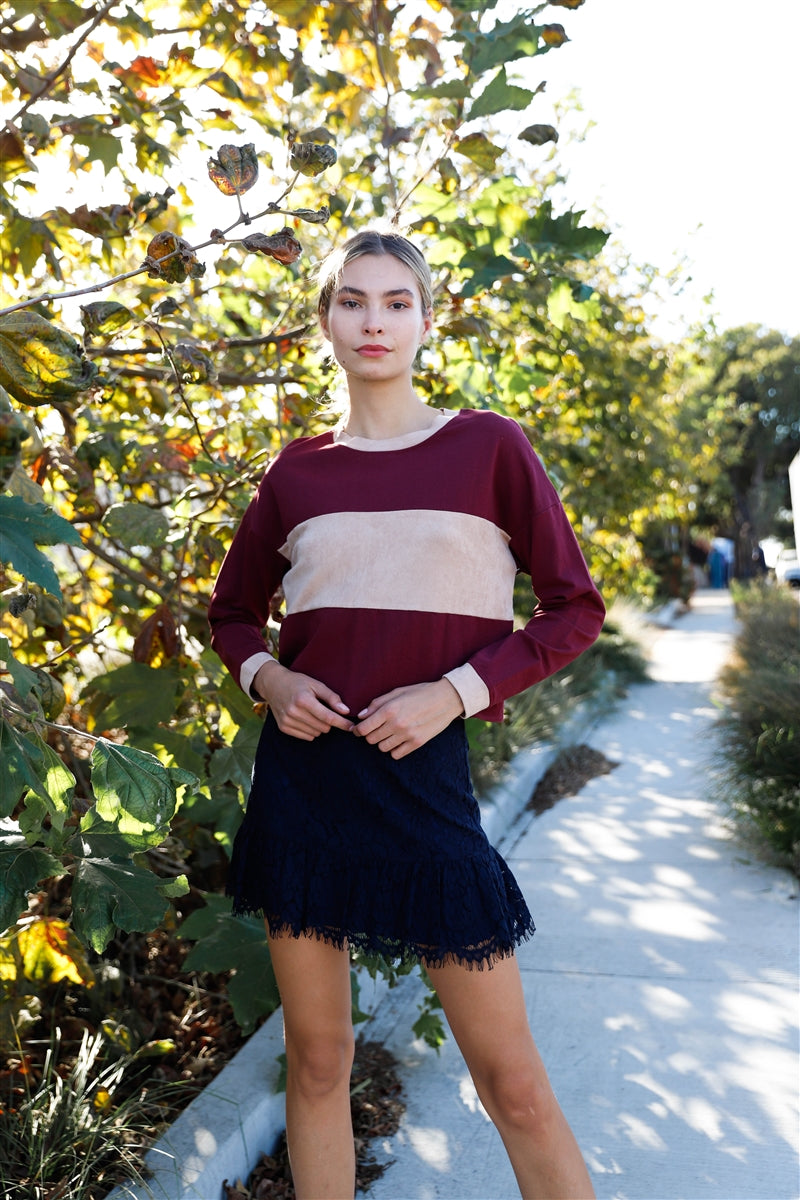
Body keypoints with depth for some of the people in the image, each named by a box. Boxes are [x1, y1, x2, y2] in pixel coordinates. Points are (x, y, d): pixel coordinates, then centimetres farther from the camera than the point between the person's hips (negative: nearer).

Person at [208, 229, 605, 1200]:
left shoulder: (487, 446, 0)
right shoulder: (298, 469, 7)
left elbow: (574, 609, 0)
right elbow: (232, 610, 19)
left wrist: (456, 690, -12)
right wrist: (266, 677, -3)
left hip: (422, 770, -2)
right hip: (301, 769, 3)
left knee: (512, 1081, 2)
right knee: (316, 1060, 13)